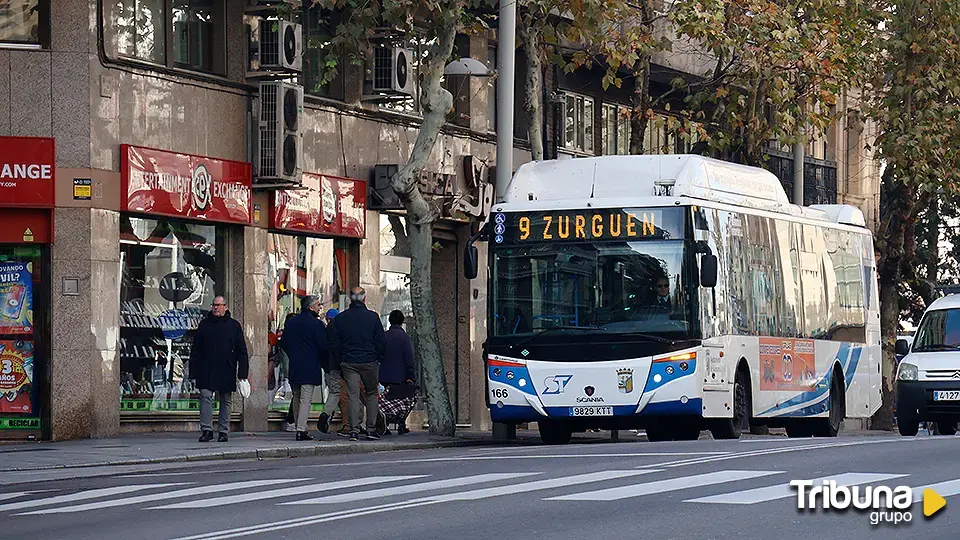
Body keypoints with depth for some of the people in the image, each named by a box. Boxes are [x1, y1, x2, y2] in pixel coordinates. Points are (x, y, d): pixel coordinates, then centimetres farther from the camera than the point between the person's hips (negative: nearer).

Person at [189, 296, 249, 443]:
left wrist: (243, 372, -2)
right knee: (206, 396, -11)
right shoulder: (204, 324, 9)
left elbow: (241, 351, 5)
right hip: (206, 370, 0)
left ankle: (224, 431, 13)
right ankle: (206, 430, -10)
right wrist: (194, 370, 3)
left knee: (225, 401, 6)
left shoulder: (234, 325, 6)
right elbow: (195, 349, 10)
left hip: (226, 371, 0)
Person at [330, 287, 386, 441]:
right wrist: (380, 359, 12)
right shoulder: (373, 317, -4)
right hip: (370, 362, -1)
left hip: (349, 363, 1)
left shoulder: (340, 318, 1)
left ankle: (354, 430, -7)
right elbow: (381, 342, -1)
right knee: (371, 394, 11)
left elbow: (335, 344, 4)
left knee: (353, 395, 2)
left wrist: (338, 363, 11)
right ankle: (371, 429, 6)